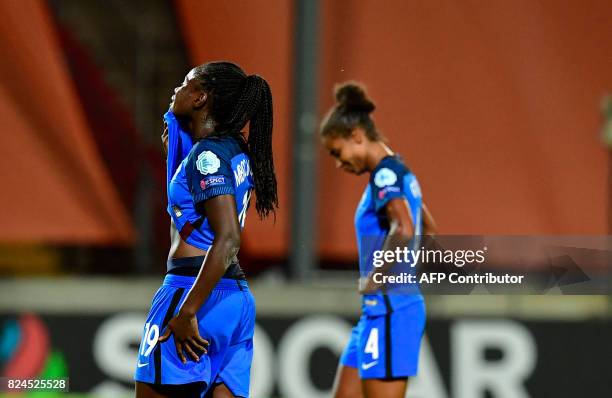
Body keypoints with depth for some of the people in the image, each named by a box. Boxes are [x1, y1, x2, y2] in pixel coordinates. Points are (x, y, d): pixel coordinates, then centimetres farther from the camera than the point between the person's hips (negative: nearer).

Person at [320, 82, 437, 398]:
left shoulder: (385, 174, -14)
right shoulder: (399, 172, 16)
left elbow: (404, 231, -31)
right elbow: (428, 229, 30)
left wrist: (376, 278, -20)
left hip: (389, 310, -10)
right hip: (376, 311, 10)